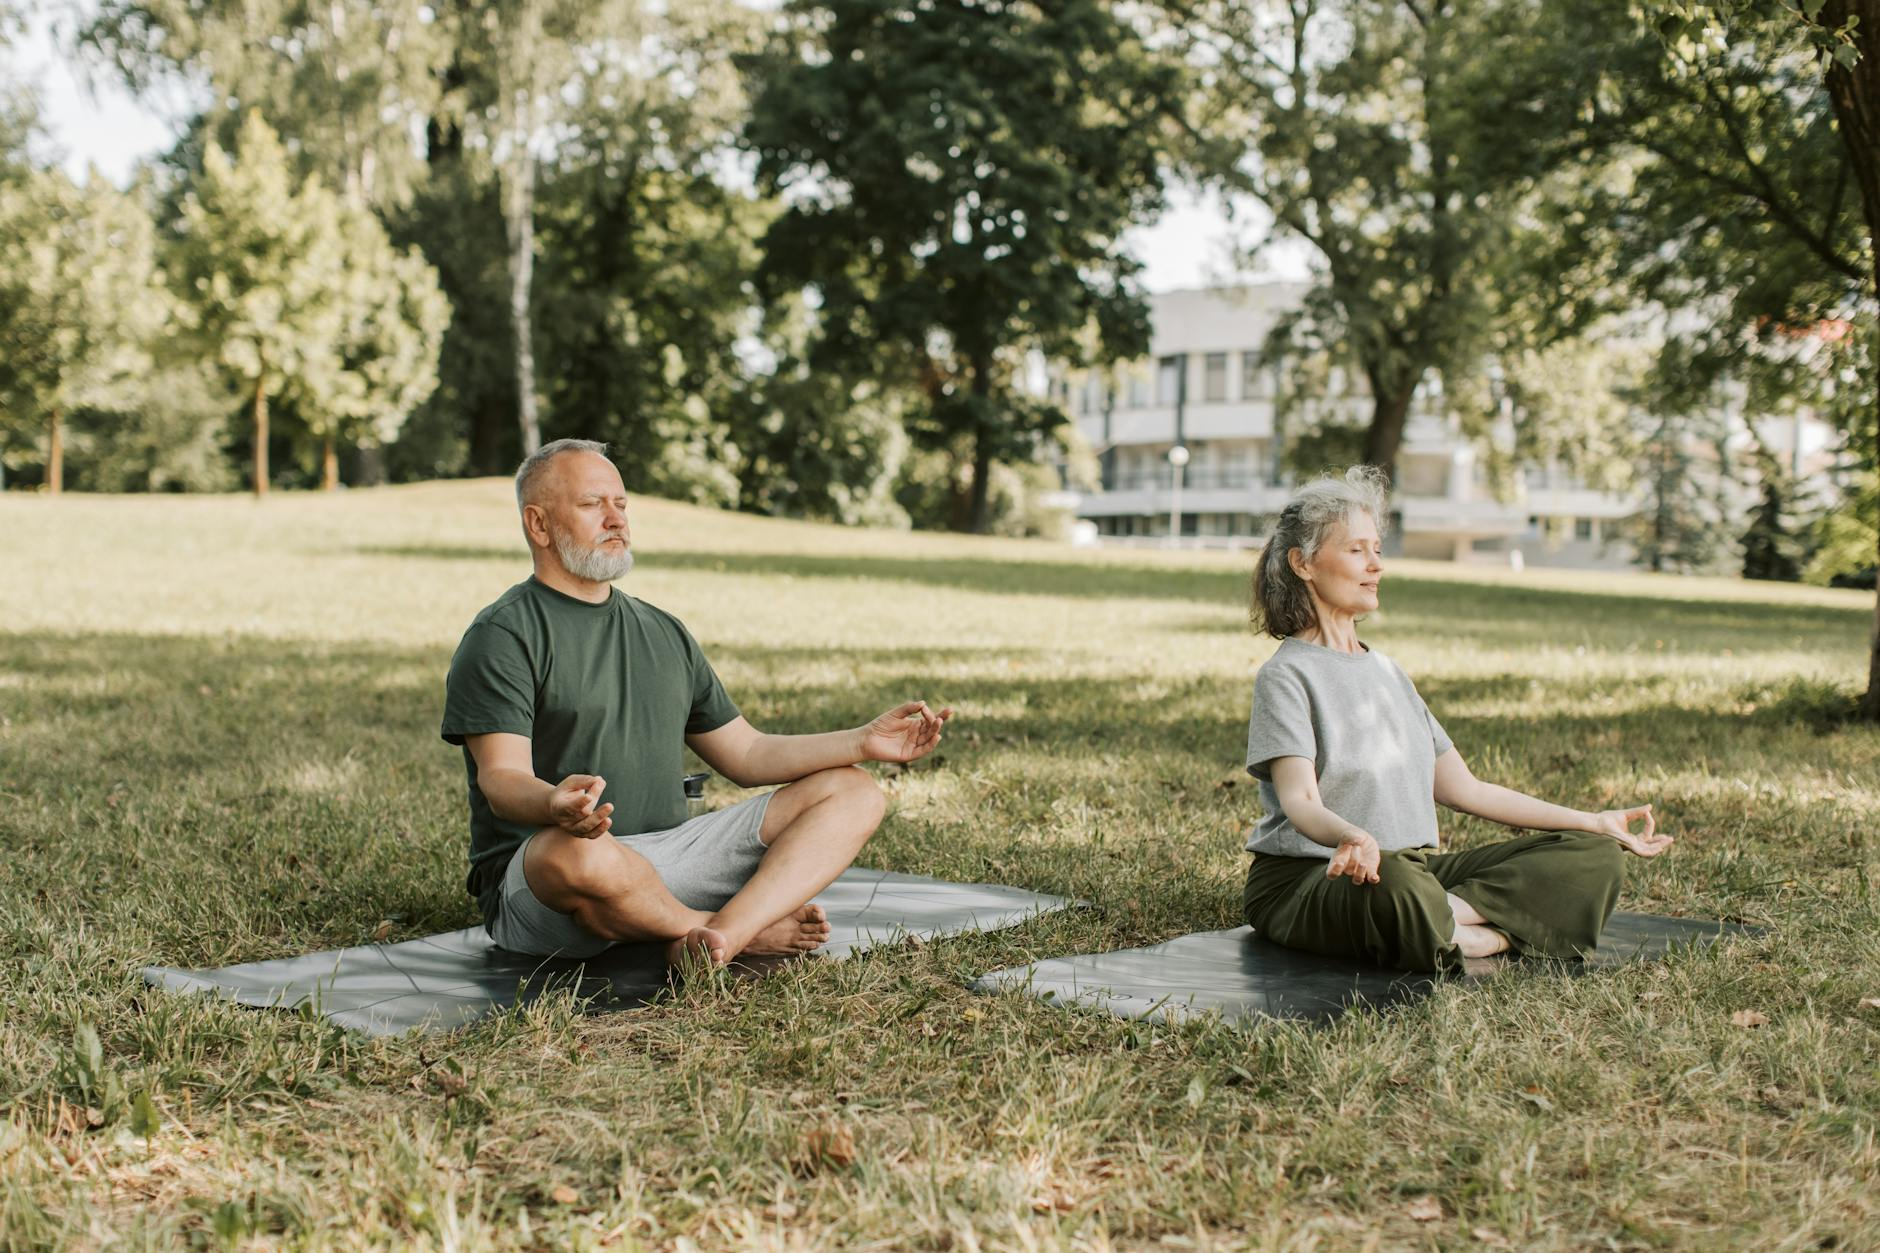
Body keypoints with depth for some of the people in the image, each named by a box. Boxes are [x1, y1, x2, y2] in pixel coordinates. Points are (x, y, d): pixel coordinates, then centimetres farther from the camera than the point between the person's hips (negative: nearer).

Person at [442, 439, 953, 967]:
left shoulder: (664, 632, 20)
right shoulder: (502, 636, -3)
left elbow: (745, 754, 20)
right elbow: (502, 780, -16)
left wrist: (865, 742, 7)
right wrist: (555, 805, -41)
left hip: (670, 853, 7)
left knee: (852, 792, -3)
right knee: (577, 853, -43)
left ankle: (718, 937, -29)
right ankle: (749, 931, -13)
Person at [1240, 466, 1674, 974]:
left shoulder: (1387, 671, 20)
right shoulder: (1285, 676, -4)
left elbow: (1464, 789, 20)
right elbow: (1299, 803, -19)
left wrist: (1594, 822, 18)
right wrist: (1352, 837, -43)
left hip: (1418, 866, 8)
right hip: (1307, 876, -8)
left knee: (1595, 857, -8)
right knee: (1392, 880, -44)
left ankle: (1446, 915, -24)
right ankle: (1492, 936, -22)